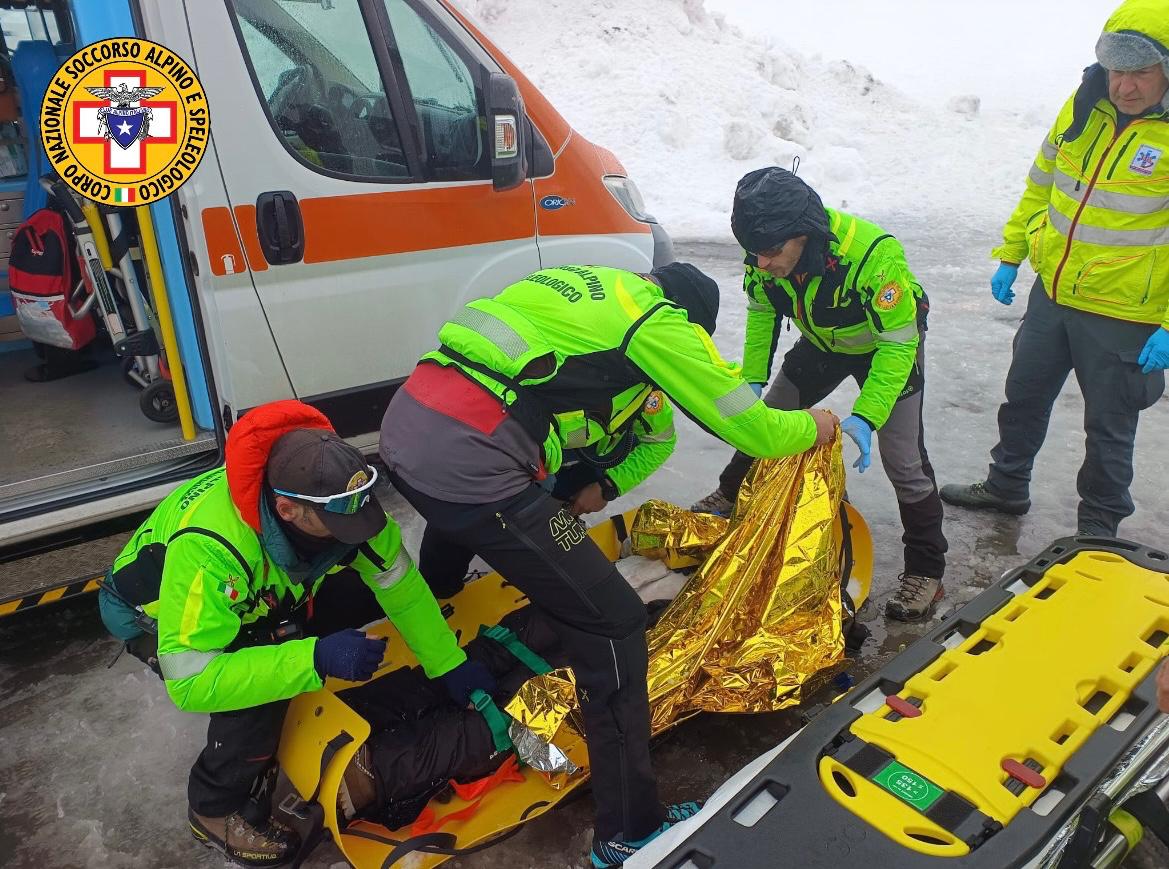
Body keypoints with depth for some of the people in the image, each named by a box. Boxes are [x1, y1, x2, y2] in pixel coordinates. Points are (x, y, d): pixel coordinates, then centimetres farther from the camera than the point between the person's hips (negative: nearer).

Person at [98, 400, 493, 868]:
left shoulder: (321, 492, -28)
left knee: (370, 592, -12)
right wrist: (315, 658, -48)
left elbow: (397, 578, -16)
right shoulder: (207, 547, -44)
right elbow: (190, 682, -40)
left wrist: (451, 665, -15)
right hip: (159, 613, -5)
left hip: (267, 596, 6)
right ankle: (216, 808, -2)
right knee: (260, 694, -32)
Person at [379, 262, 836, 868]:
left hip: (403, 428, 10)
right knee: (613, 623, 1)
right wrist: (813, 426, 24)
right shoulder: (658, 322, 0)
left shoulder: (596, 287, 24)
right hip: (470, 468, -9)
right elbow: (751, 428, 5)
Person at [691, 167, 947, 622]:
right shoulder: (767, 254, -25)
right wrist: (752, 377, -16)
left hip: (890, 345, -5)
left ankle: (926, 570, 7)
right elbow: (762, 311, -6)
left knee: (903, 460, -10)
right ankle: (730, 497, 37)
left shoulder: (873, 254, -41)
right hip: (822, 344, 5)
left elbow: (898, 343, -33)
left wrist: (866, 416, -41)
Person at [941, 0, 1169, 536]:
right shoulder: (1083, 106, 0)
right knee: (1023, 396, 19)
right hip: (1051, 293, 5)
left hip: (1122, 315, -5)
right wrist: (1009, 255, 11)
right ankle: (1007, 486, 40)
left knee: (1108, 426, 10)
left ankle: (1099, 527, 29)